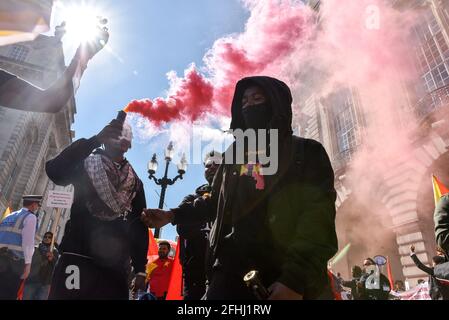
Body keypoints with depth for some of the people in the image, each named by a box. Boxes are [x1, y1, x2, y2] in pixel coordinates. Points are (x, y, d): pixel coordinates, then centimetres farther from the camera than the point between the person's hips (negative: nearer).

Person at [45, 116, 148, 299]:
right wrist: (95, 139, -18)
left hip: (114, 265, 3)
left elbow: (139, 226, 10)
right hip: (78, 256, -2)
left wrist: (140, 269, 3)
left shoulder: (135, 182, 14)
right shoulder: (85, 165, 8)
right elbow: (54, 171, -14)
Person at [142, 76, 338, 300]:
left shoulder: (305, 153, 3)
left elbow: (317, 216, -9)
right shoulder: (235, 153, 17)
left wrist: (296, 277, -19)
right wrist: (173, 215, 11)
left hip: (285, 277, -3)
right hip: (231, 270, 3)